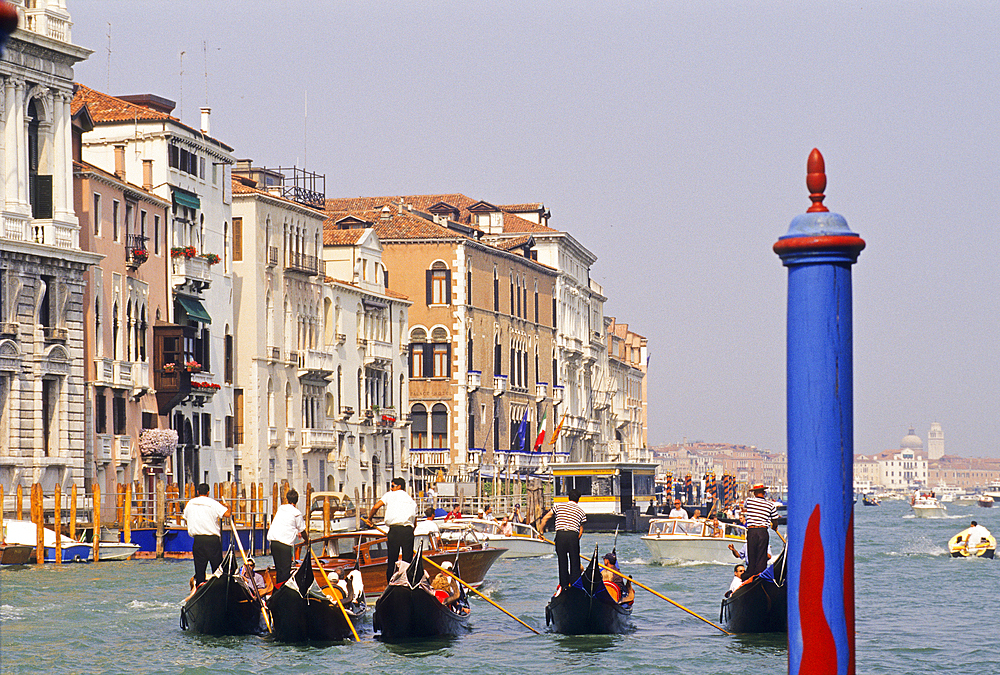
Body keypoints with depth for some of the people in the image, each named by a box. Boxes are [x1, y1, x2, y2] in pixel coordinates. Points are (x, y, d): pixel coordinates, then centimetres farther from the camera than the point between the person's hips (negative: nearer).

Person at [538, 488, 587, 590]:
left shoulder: (558, 506, 13)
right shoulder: (581, 511, 15)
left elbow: (545, 519, 10)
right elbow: (581, 529, 17)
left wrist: (541, 532, 19)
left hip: (560, 535, 0)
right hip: (573, 536, 0)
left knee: (562, 562, 6)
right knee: (575, 562, 6)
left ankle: (564, 586, 5)